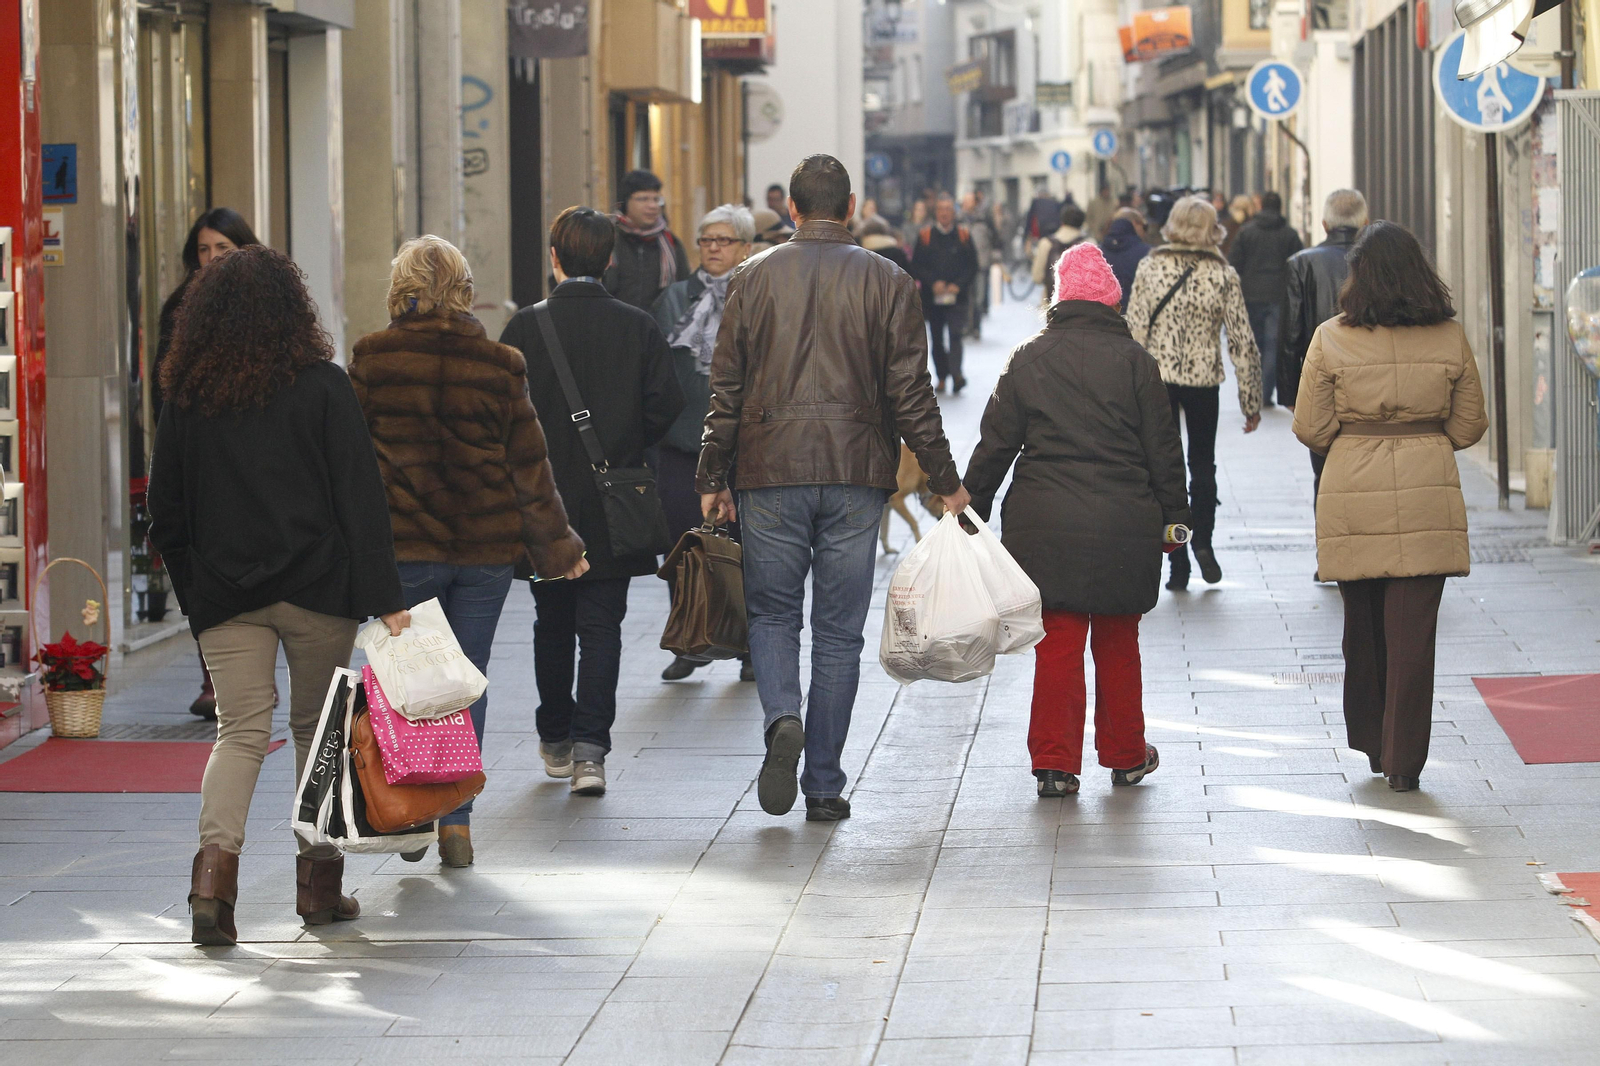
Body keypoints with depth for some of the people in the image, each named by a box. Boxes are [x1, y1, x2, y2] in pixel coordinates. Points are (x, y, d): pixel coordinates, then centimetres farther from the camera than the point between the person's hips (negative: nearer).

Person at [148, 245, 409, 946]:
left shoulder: (185, 396, 3)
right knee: (317, 728, 12)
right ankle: (319, 883, 16)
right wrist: (384, 598, -8)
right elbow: (360, 496, -8)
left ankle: (214, 868, -21)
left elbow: (165, 511, 8)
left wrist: (194, 590, 20)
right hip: (316, 586, -2)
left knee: (240, 731, 2)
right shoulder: (322, 385, -4)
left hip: (223, 594, 2)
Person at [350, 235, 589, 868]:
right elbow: (529, 465, 4)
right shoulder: (498, 366, 0)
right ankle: (456, 822, 7)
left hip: (401, 546, -1)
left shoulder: (372, 362, -4)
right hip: (485, 548, 1)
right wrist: (557, 546, 13)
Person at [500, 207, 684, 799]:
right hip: (612, 506, 0)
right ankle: (589, 748, -10)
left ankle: (555, 739, 25)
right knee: (601, 627, 2)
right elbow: (666, 407, -5)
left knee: (553, 623, 15)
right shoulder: (639, 328, -4)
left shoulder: (524, 328, -7)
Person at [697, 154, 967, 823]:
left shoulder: (754, 279, 1)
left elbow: (727, 390, 2)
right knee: (839, 631, 6)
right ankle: (823, 785, 7)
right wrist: (944, 480, 7)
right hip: (857, 474, 0)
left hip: (772, 472, 0)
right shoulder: (887, 282, 0)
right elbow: (911, 392, -2)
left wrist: (711, 478, 10)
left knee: (772, 613, 13)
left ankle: (781, 718, -16)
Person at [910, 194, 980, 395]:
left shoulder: (963, 235, 4)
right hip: (933, 296, 2)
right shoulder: (925, 235, 4)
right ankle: (942, 376, 19)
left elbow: (973, 265, 4)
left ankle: (956, 374, -24)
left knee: (955, 335, -15)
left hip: (957, 296, -2)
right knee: (937, 338, 8)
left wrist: (958, 285, -9)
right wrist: (933, 283, -11)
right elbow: (917, 265, 3)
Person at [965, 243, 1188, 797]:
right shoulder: (1133, 360, -1)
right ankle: (1125, 756, 23)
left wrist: (973, 504, 14)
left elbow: (996, 443, 5)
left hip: (1044, 524, 1)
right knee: (1117, 643, 12)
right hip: (1124, 527, -1)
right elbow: (1163, 448, 1)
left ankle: (1054, 763, 0)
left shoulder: (1027, 360, 2)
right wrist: (1174, 516, 9)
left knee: (1057, 644, 3)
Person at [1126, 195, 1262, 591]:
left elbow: (1133, 331, -7)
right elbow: (1242, 341, -4)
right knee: (1202, 464, 20)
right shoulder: (1223, 275, -4)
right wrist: (1251, 401, 3)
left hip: (1156, 379, 0)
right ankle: (1202, 541, 3)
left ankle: (1177, 564, 5)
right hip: (1204, 380, 0)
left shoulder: (1149, 268, -4)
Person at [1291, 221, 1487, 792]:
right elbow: (1468, 428, 6)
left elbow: (1310, 430, -2)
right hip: (1427, 500, 0)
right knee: (1413, 632, 2)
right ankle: (1404, 761, 0)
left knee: (1363, 626, 16)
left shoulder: (1332, 339, -6)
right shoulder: (1450, 339, -2)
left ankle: (1372, 744, 27)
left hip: (1353, 498, 0)